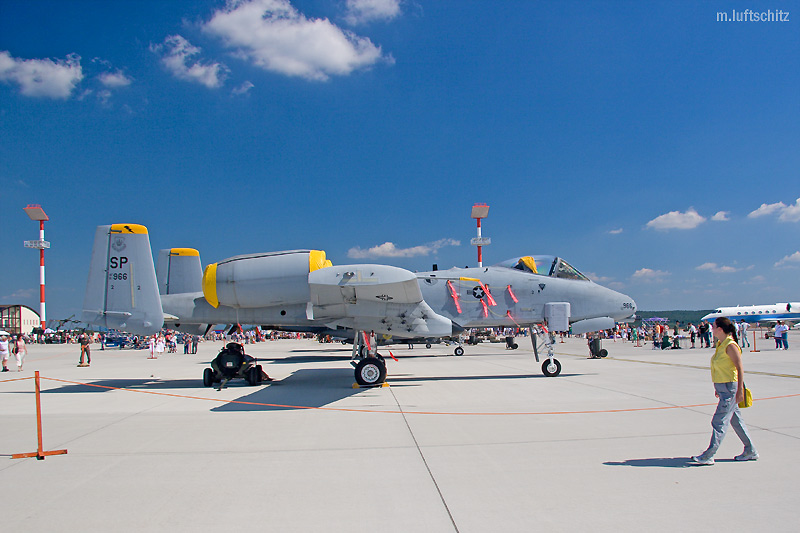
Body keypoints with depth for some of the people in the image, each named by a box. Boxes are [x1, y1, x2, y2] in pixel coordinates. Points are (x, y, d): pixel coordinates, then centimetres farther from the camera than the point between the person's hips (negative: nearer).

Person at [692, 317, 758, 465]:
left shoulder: (731, 346, -17)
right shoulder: (720, 344, 10)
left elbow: (740, 369, -18)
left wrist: (740, 390, -20)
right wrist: (718, 387, 22)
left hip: (730, 388, -10)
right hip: (723, 388, 10)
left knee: (719, 422, -6)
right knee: (736, 420, 16)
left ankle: (708, 456, -3)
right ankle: (750, 452, 27)